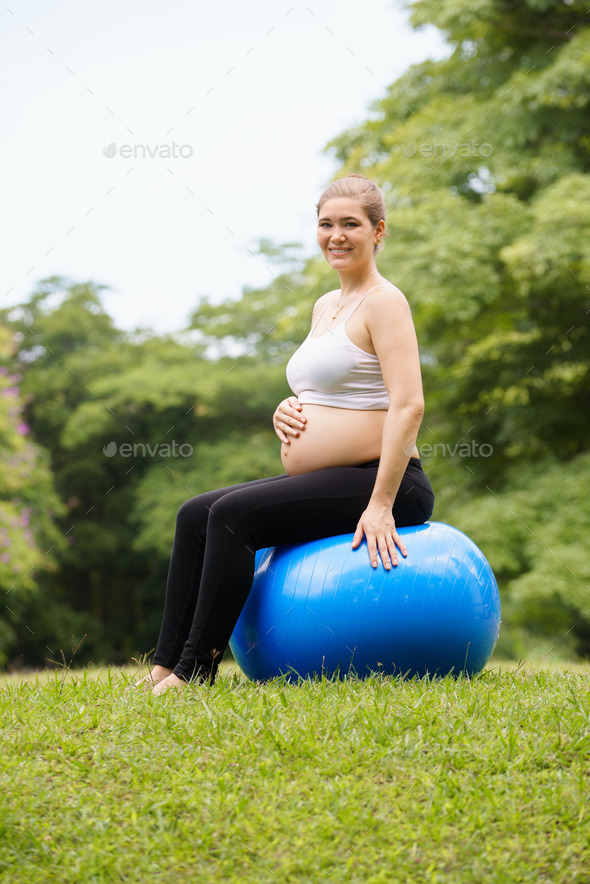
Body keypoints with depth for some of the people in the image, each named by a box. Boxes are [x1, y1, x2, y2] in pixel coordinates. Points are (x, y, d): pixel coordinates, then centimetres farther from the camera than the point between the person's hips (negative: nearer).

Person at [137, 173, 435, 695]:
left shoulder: (384, 302, -11)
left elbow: (408, 406, -21)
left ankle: (196, 671, -17)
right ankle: (166, 666, -2)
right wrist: (286, 412, 3)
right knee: (195, 514, 1)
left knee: (233, 515, -23)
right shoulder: (326, 306, 18)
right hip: (326, 482, 9)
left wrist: (381, 505, -26)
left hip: (377, 482, -9)